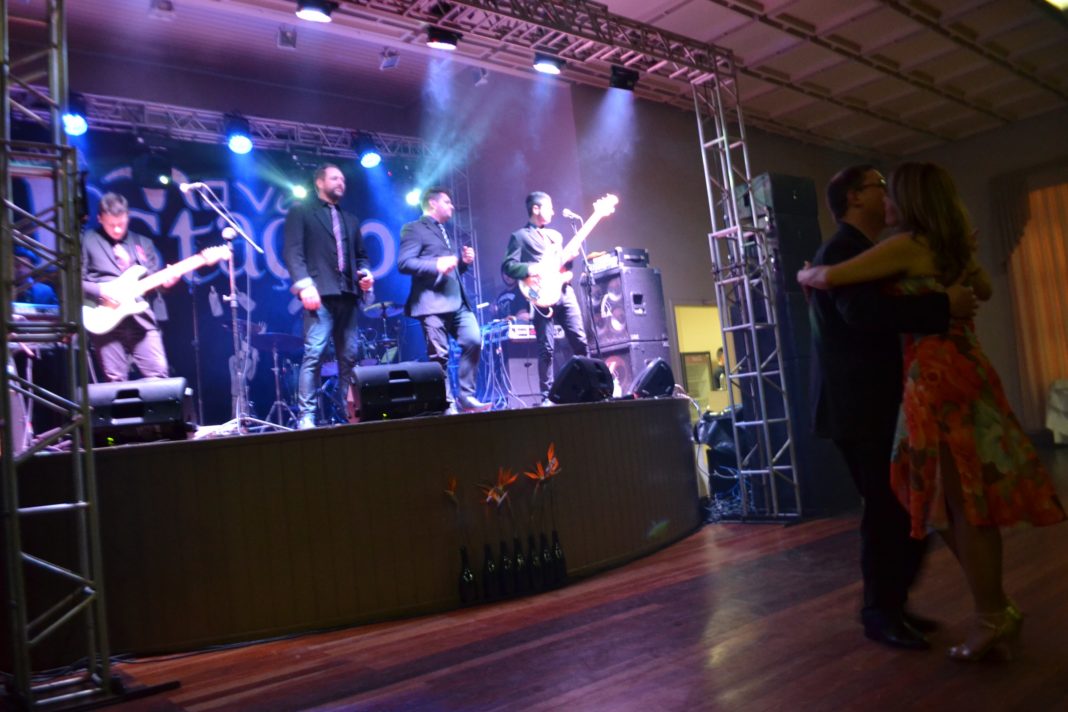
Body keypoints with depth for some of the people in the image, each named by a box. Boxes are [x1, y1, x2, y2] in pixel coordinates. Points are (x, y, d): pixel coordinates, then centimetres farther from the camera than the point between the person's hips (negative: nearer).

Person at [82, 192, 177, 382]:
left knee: (159, 374, -3)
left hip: (141, 319, 3)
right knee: (116, 381, 1)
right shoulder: (87, 241, 4)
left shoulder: (143, 243, 16)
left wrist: (165, 281, -6)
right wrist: (101, 290, -14)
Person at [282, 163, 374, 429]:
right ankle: (306, 416, -11)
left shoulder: (350, 219, 27)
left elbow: (360, 254, 26)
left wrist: (365, 272, 3)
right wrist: (304, 285, -16)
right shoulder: (301, 211, 9)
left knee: (350, 356, 3)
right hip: (320, 293, -6)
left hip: (347, 294, 6)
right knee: (314, 354, -14)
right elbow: (292, 251, -3)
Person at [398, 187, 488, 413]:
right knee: (439, 355, -6)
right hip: (433, 303, -7)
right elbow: (403, 263, -10)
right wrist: (436, 265, -20)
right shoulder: (413, 229, 2)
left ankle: (466, 396, 5)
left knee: (474, 341, -6)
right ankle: (447, 404, 2)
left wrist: (465, 261, 10)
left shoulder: (449, 234, 27)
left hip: (458, 301, 7)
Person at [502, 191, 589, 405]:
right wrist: (531, 269, -21)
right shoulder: (519, 236, 4)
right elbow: (508, 266, -6)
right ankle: (547, 396, 0)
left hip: (565, 292, 6)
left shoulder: (555, 235, 24)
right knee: (547, 348, -7)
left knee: (580, 341, 2)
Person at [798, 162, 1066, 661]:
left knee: (958, 500, -1)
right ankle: (996, 611, 22)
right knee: (968, 497, 13)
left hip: (936, 376, -9)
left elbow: (830, 277, -13)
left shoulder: (906, 246, -9)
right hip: (963, 370, 9)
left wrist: (804, 274, 8)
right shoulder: (955, 247, 15)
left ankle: (991, 619, 9)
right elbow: (984, 290, 35)